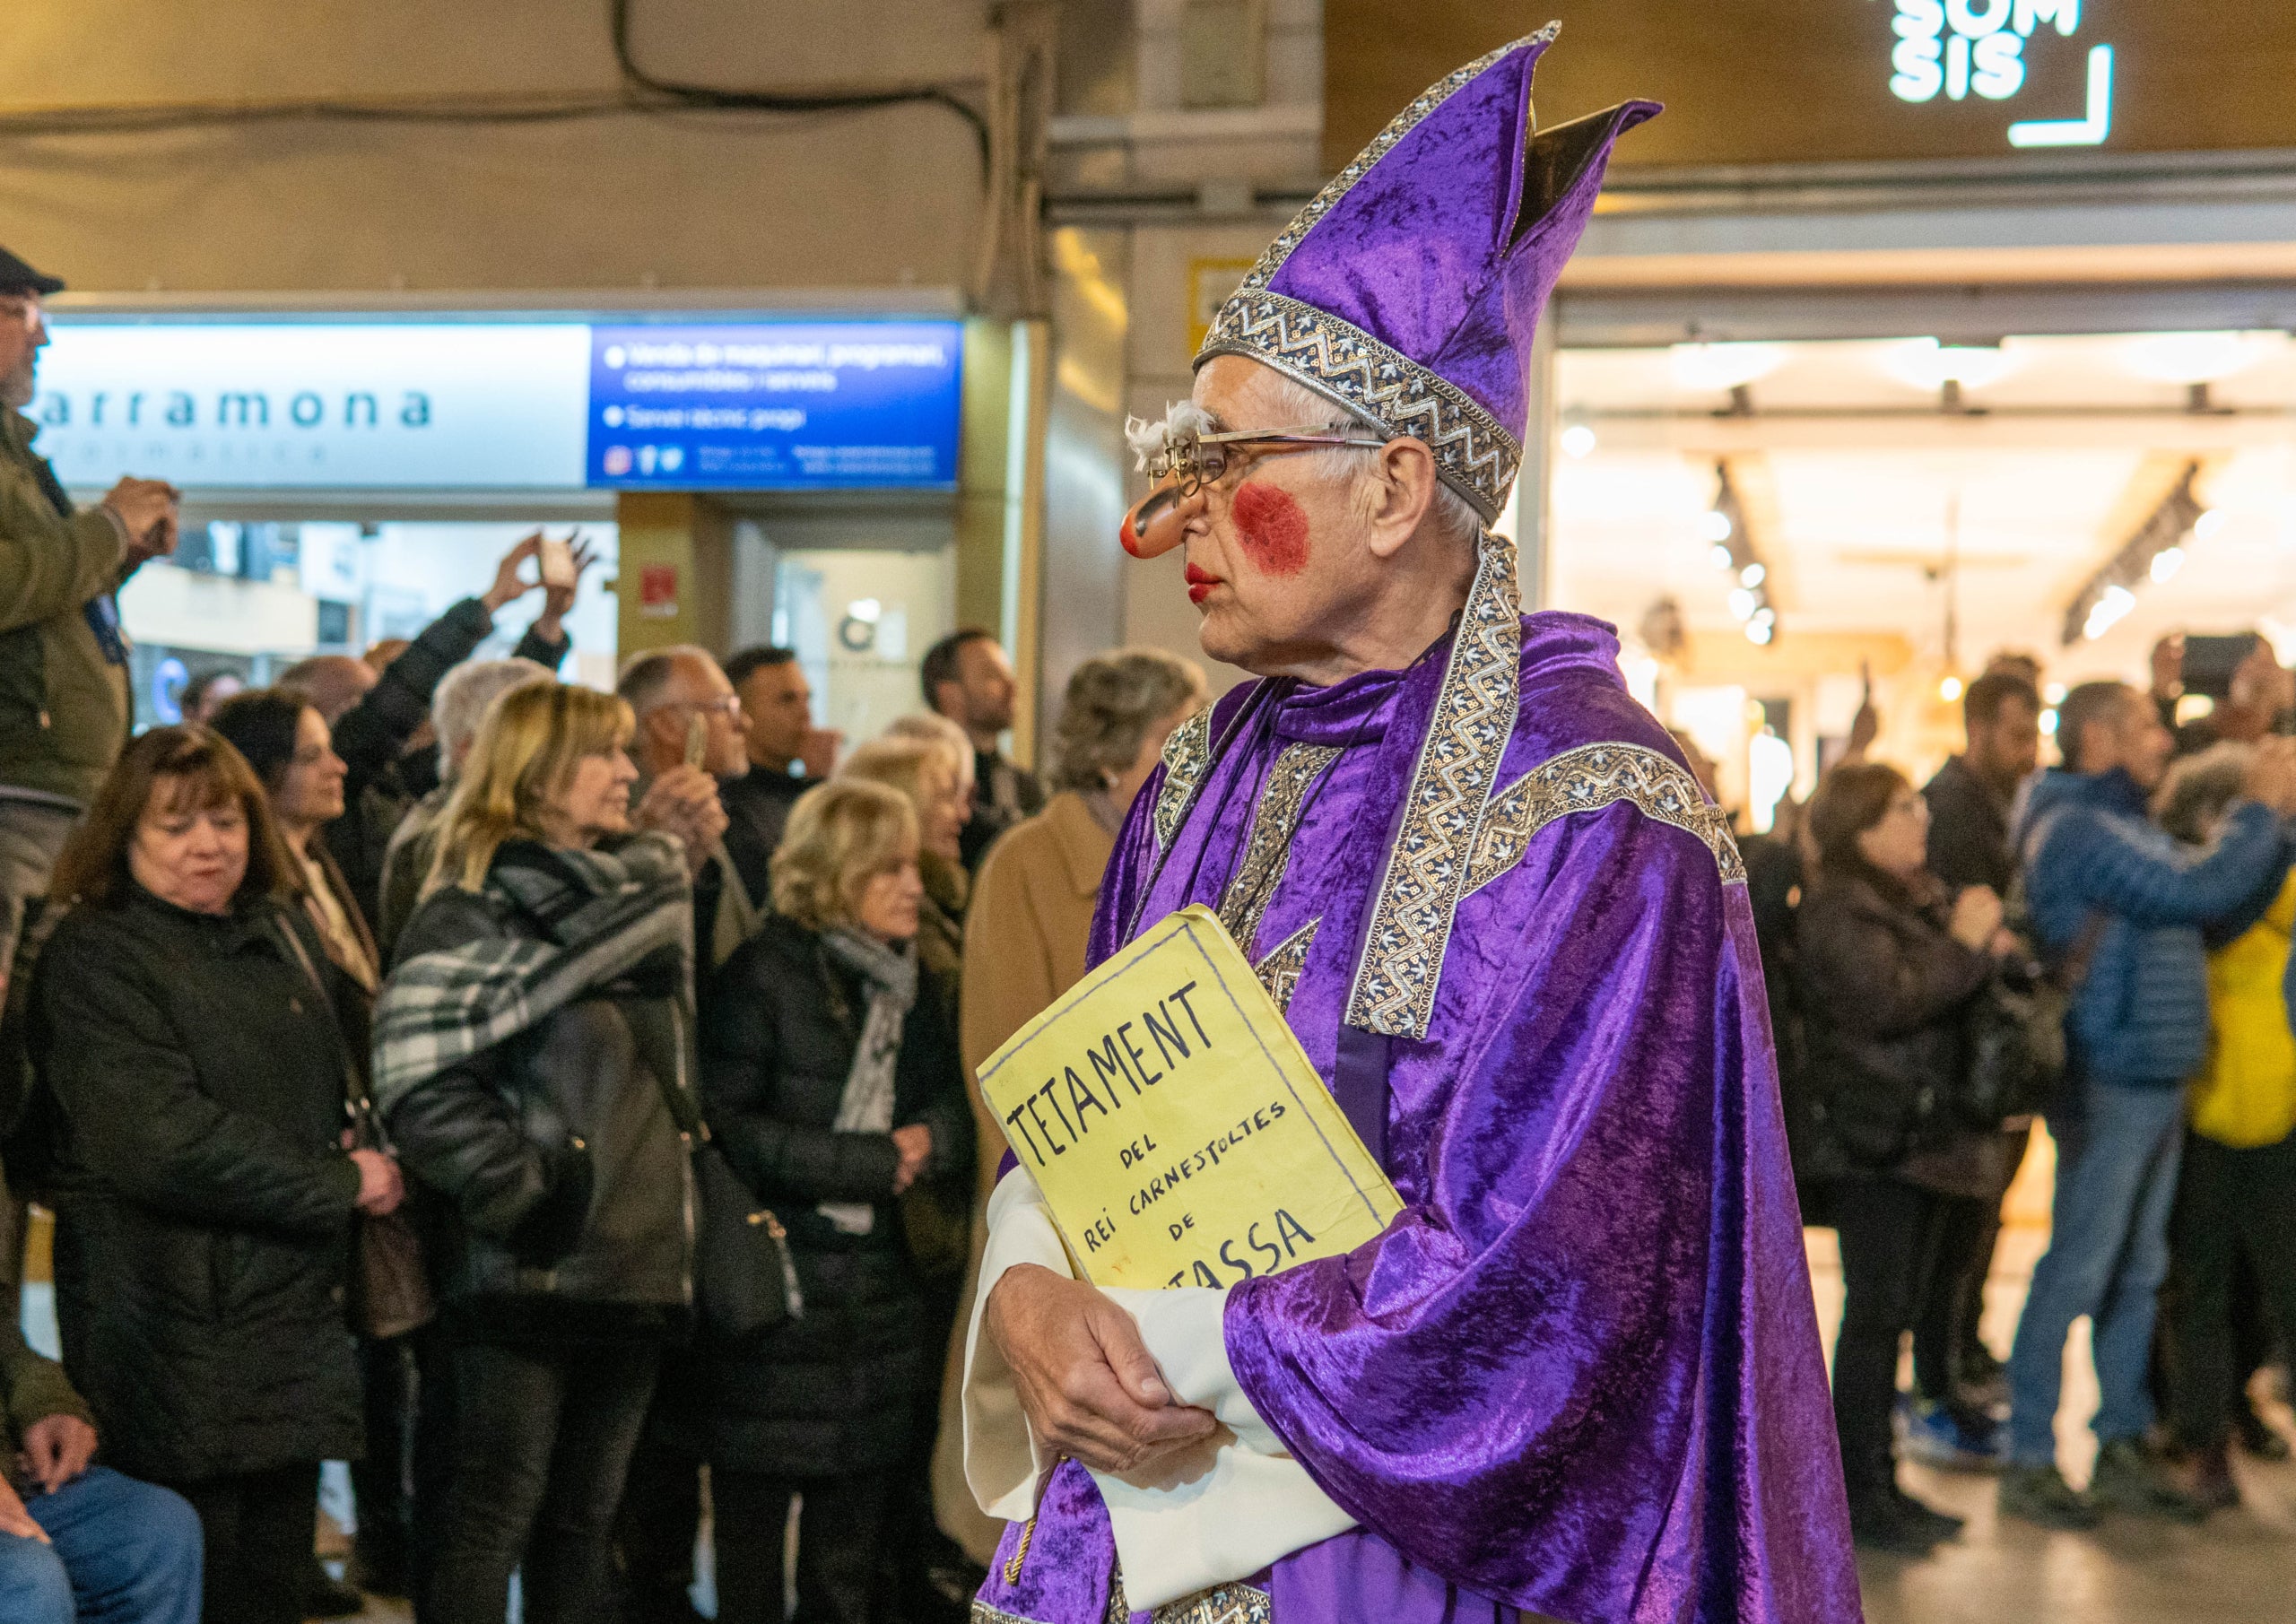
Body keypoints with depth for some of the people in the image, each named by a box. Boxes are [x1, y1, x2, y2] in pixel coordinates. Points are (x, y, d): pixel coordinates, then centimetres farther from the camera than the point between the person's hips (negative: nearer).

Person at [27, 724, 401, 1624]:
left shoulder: (284, 935, 14)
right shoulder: (94, 960, -10)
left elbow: (338, 1091, 31)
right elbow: (160, 1141, -21)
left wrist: (367, 1150, 8)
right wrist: (340, 1184, -14)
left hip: (294, 1312, 7)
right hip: (176, 1338, -7)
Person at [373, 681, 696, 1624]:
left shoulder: (648, 897, 13)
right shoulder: (472, 914, -8)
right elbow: (421, 1082, -16)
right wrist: (515, 1192, -16)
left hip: (641, 1257, 7)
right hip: (530, 1266, -6)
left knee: (588, 1517, 13)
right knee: (497, 1514, -1)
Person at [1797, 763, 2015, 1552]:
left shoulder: (1922, 896, 17)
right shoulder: (1837, 910, -11)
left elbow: (1961, 999, 26)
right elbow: (1889, 997, -24)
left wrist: (1993, 947, 5)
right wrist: (1965, 945, -14)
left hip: (1925, 1132, 9)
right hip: (1873, 1138, -9)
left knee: (1899, 1306, 12)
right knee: (1875, 1311, -5)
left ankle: (1881, 1483, 21)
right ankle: (1860, 1495, 3)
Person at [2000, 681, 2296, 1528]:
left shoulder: (2123, 825, 17)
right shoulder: (2078, 828, -14)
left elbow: (2228, 905, 17)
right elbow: (2200, 891, -20)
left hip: (2156, 1086, 10)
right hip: (2109, 1085, -10)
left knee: (2138, 1274, 14)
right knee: (2076, 1272, -5)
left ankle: (2121, 1445, 23)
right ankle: (2030, 1460, 3)